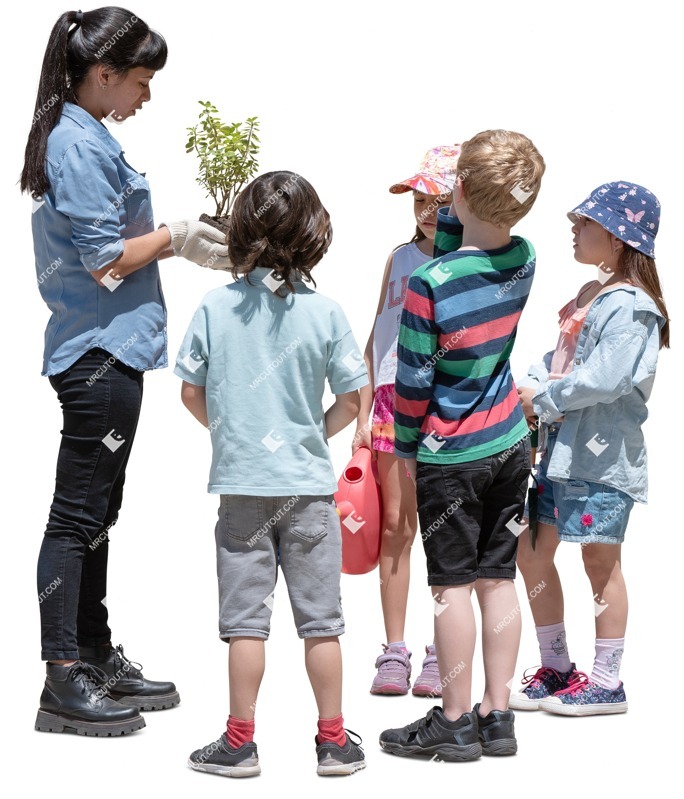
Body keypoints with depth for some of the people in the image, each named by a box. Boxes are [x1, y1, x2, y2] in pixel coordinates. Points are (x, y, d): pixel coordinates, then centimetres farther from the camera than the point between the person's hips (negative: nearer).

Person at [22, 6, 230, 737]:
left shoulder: (78, 137, 15)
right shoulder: (81, 145, -16)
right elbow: (106, 261, -19)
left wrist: (179, 240, 10)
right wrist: (175, 237, -7)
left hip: (101, 351, 10)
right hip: (101, 352, -10)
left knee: (94, 512, 15)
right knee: (78, 513, -6)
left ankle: (97, 661, 25)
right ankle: (64, 681, -1)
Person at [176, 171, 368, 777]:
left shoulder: (216, 307, -4)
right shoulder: (325, 312, -7)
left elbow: (191, 392, 1)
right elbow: (352, 398, -3)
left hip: (240, 483, 1)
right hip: (309, 484, -1)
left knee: (246, 618, 7)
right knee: (320, 619, 8)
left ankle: (240, 743, 12)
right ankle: (334, 740, 15)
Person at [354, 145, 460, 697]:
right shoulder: (400, 258, 11)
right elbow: (377, 336, 14)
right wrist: (363, 413, 9)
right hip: (394, 400, 4)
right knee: (395, 525, 3)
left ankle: (442, 654, 10)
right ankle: (394, 652, 10)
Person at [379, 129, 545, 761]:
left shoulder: (428, 283, -20)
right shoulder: (524, 260, -3)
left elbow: (413, 381, -14)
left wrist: (406, 447, -1)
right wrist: (449, 212, 8)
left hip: (450, 454, -6)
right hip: (510, 444, 6)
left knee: (452, 586, 2)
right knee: (498, 579, 10)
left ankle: (455, 722, 10)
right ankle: (497, 716, 16)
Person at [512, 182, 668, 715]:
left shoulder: (630, 305, -14)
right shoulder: (590, 295, 17)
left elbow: (602, 379, -24)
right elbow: (559, 360, 17)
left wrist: (541, 399, -14)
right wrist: (526, 388, -1)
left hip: (603, 453, -10)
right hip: (562, 447, 10)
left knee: (601, 560, 0)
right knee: (532, 551, 10)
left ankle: (606, 684, 11)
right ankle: (556, 670, 23)